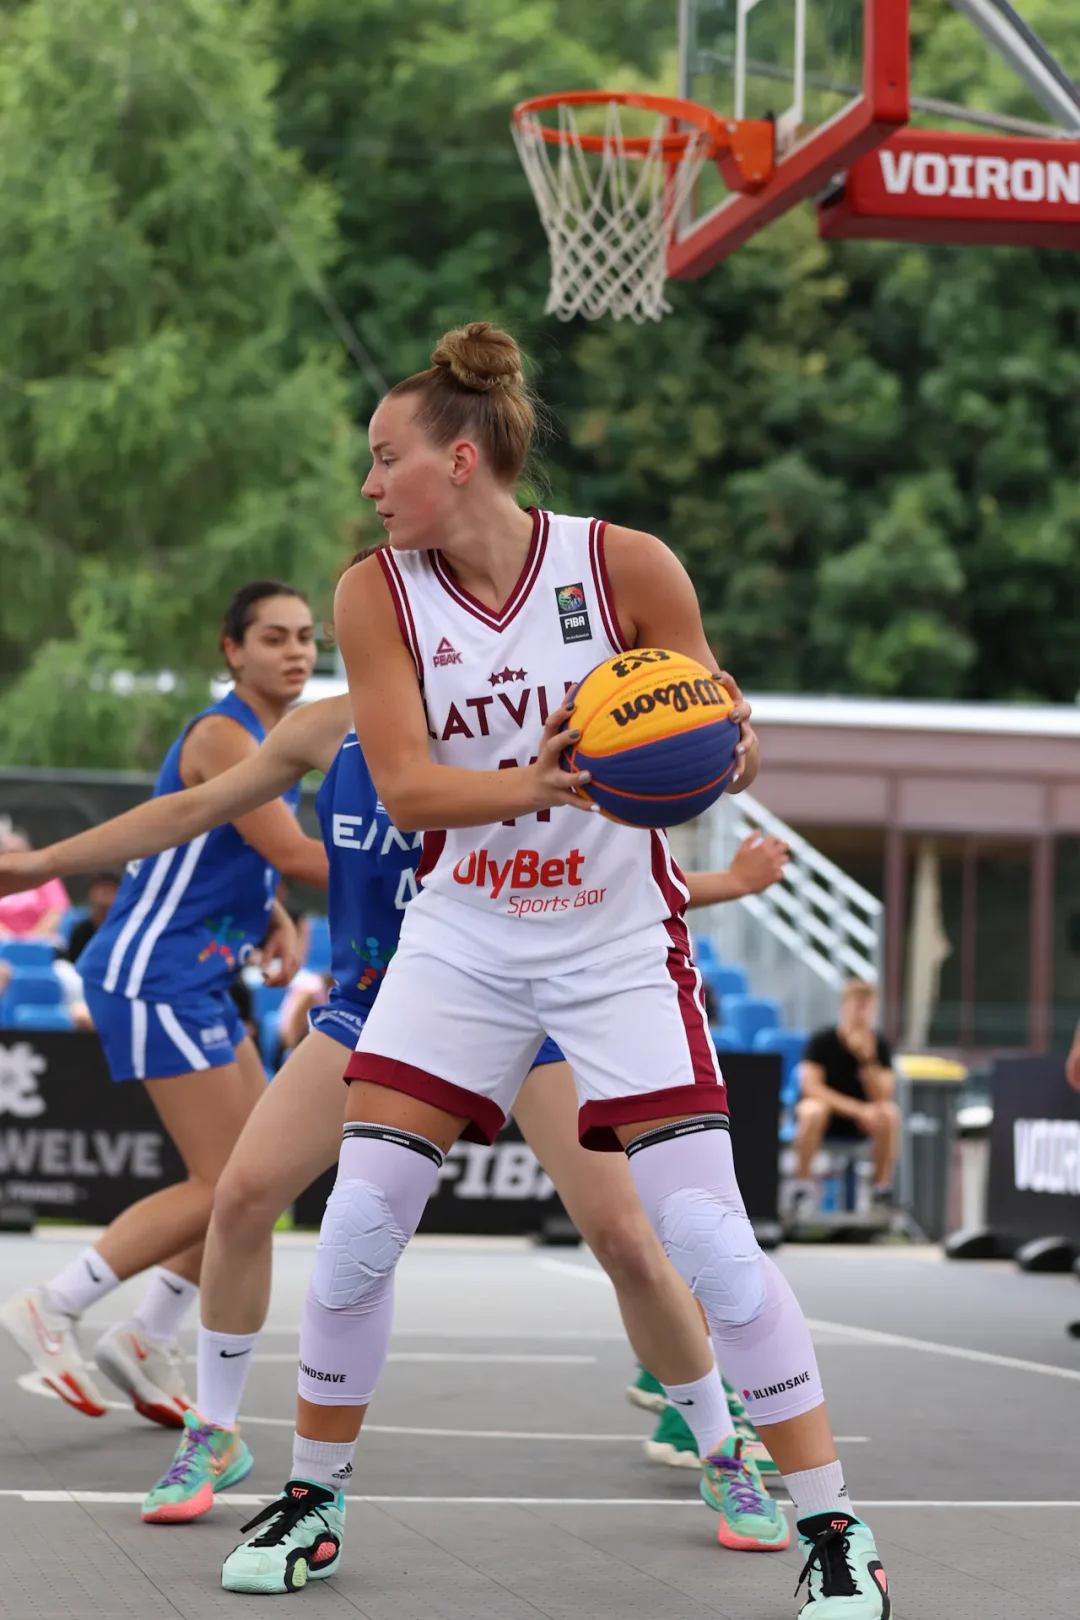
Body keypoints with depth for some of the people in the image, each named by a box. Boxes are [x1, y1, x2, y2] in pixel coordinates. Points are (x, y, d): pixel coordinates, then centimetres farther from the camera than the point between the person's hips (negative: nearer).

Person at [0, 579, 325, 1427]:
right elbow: (293, 853, -22)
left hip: (198, 984, 10)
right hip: (152, 976, -10)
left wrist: (280, 927, 5)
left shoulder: (274, 741, 13)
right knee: (224, 1185, -10)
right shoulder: (221, 734, -16)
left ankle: (148, 1344, 17)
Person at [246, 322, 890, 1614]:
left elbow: (720, 743, -4)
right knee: (358, 1218, -3)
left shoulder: (626, 567, -11)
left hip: (618, 944, -3)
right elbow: (403, 785, -14)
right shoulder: (378, 595, -5)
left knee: (705, 1236, -10)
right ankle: (311, 1501, 17)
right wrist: (537, 780, -33)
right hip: (462, 942, 3)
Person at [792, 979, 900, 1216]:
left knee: (889, 1114, -28)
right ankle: (802, 1186, -25)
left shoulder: (879, 1045, -5)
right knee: (813, 1109, -37)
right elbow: (810, 1086, -22)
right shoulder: (822, 1041, -13)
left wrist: (868, 1059, -27)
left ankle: (882, 1189, -16)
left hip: (858, 1124, 3)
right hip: (826, 1113, -3)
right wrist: (856, 1109, -30)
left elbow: (883, 1097, -12)